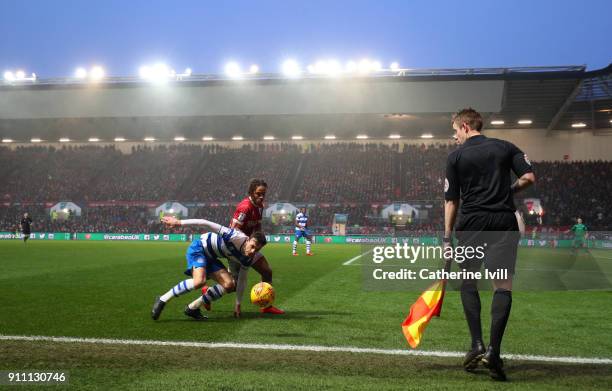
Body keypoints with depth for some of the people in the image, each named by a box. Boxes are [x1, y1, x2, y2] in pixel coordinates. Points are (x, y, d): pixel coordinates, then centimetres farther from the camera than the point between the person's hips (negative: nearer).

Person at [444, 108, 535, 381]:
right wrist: (508, 190, 16)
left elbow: (451, 201, 4)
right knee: (503, 286, -1)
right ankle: (493, 351, -12)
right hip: (504, 221, 1)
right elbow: (529, 177, -2)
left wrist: (447, 238, 8)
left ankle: (477, 345, 4)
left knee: (468, 283, 13)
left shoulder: (456, 156, 4)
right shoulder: (506, 147, 9)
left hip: (471, 224, -1)